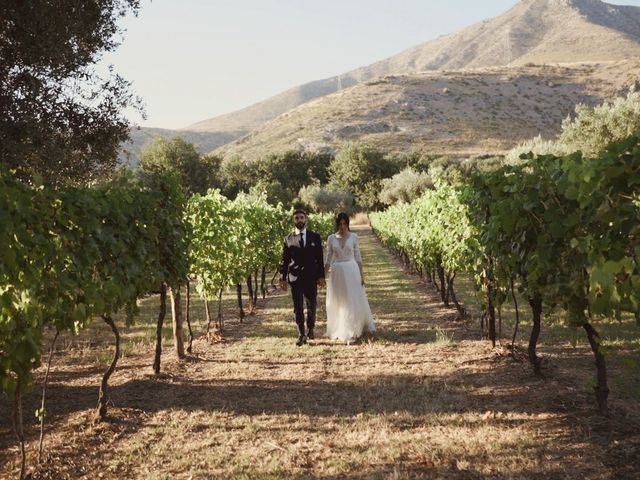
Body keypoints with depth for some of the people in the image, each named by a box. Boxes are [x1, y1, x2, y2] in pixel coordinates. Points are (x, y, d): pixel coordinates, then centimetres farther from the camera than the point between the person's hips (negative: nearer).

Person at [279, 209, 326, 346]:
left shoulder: (315, 237, 5)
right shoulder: (288, 239, 4)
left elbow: (320, 258, 4)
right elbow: (284, 260, 4)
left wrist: (321, 276, -1)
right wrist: (283, 278, -1)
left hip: (311, 277, 1)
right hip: (295, 277, -1)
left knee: (312, 305, 9)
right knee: (298, 307, -3)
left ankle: (311, 329, 29)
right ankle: (301, 334, 2)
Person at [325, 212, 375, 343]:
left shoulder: (353, 237, 0)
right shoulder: (331, 238, 3)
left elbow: (358, 257, 3)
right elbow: (328, 259, 7)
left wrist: (361, 274, -1)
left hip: (351, 271, -1)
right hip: (337, 272, 1)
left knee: (353, 301, -5)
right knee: (338, 303, 8)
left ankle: (351, 332, 0)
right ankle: (339, 330, 22)